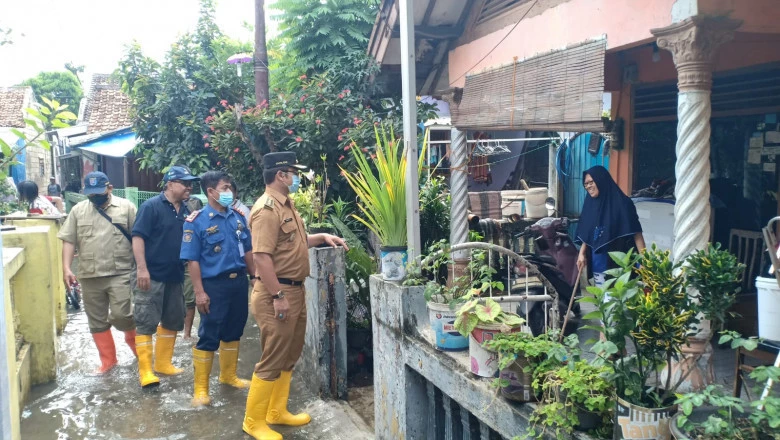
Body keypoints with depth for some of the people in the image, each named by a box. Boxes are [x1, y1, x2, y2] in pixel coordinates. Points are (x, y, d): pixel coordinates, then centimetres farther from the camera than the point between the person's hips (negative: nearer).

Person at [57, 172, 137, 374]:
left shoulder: (126, 207, 0)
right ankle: (108, 360, 23)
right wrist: (66, 268, -4)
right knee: (97, 322, 9)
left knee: (121, 315, -11)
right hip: (89, 276, 4)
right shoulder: (78, 210, 7)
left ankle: (133, 337, 21)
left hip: (120, 274, -3)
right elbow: (69, 241, 6)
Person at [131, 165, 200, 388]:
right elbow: (138, 237, -15)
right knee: (146, 323, -4)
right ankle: (145, 371, 0)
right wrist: (142, 269, -22)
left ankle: (163, 363, 28)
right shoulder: (151, 206, -9)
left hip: (175, 276, 7)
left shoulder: (186, 211, 10)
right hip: (152, 276, -7)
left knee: (173, 321, 14)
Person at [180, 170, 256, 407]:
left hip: (239, 281, 6)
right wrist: (199, 292, -15)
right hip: (215, 284, -6)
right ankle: (201, 388, 9)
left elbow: (248, 251, 13)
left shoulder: (238, 217, 5)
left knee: (233, 331, 17)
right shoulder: (197, 221, -10)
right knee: (208, 336, 0)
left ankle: (228, 375, 34)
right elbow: (193, 260, -11)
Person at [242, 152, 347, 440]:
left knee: (289, 357, 18)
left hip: (295, 290, 10)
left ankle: (277, 412, 31)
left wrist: (322, 237, 14)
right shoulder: (267, 208, -18)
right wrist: (278, 296, -25)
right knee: (273, 360, -2)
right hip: (277, 293, -10)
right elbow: (262, 256, -24)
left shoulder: (286, 204, 14)